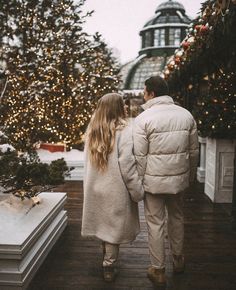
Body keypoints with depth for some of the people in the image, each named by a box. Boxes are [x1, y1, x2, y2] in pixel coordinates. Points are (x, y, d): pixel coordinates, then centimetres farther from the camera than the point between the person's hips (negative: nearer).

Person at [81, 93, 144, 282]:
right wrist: (139, 192, -11)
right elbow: (127, 166, -20)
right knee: (114, 226, 10)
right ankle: (109, 266, 24)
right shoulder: (124, 130, -17)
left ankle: (108, 258, 39)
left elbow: (89, 162, 5)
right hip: (116, 189, -6)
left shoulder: (92, 131, 3)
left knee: (104, 223, 21)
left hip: (95, 188, 6)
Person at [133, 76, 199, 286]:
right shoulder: (186, 115, 1)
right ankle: (178, 259, 40)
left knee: (156, 224, 9)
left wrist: (139, 183, -2)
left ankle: (158, 271, 22)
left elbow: (140, 156, -13)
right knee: (177, 218, 23)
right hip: (179, 177, 4)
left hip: (154, 179, -4)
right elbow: (194, 150, 6)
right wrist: (191, 176, 18)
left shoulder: (143, 118, -12)